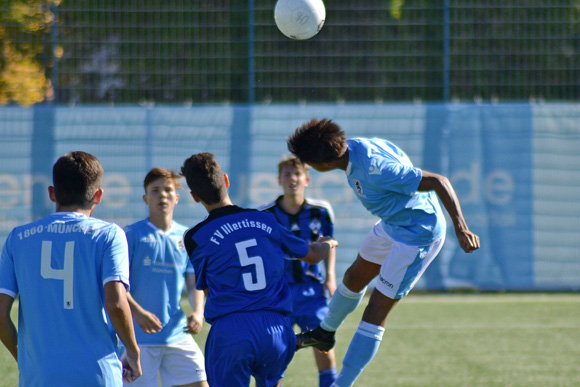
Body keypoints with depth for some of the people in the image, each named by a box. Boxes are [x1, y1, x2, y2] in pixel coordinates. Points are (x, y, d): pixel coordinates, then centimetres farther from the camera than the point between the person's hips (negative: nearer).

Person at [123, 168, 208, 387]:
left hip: (177, 335, 4)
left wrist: (198, 313, -7)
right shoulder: (132, 235, -2)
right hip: (140, 336, -4)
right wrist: (137, 312, -23)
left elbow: (194, 285, 13)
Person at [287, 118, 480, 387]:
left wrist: (460, 229, -37)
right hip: (393, 225, 9)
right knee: (354, 278, 29)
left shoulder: (375, 168, -37)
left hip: (418, 236, -9)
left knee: (375, 313, -5)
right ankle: (325, 333, 54)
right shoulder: (352, 147, -11)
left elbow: (438, 181, -34)